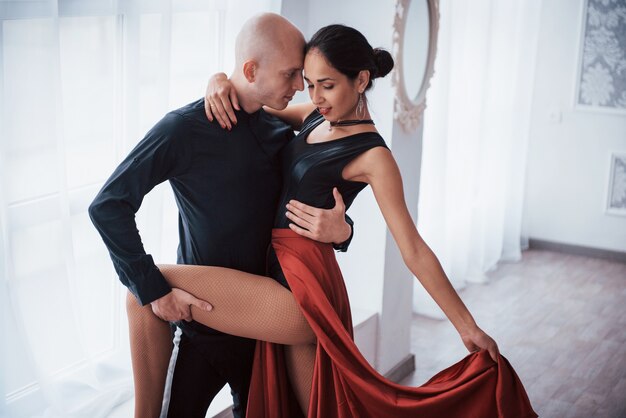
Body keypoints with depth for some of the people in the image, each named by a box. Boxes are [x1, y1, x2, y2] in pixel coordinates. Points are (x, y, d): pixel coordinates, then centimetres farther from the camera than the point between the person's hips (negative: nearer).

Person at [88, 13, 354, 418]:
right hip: (201, 319, -5)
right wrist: (153, 290, -20)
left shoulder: (281, 134, 3)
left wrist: (341, 230, -16)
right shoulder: (186, 128, -15)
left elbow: (325, 213, 9)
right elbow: (108, 205, -17)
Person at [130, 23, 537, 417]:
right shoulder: (315, 116, 9)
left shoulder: (372, 156, -11)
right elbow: (253, 104, 21)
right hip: (284, 277, 7)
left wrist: (468, 326, -9)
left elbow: (415, 251, -9)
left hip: (303, 290, -7)